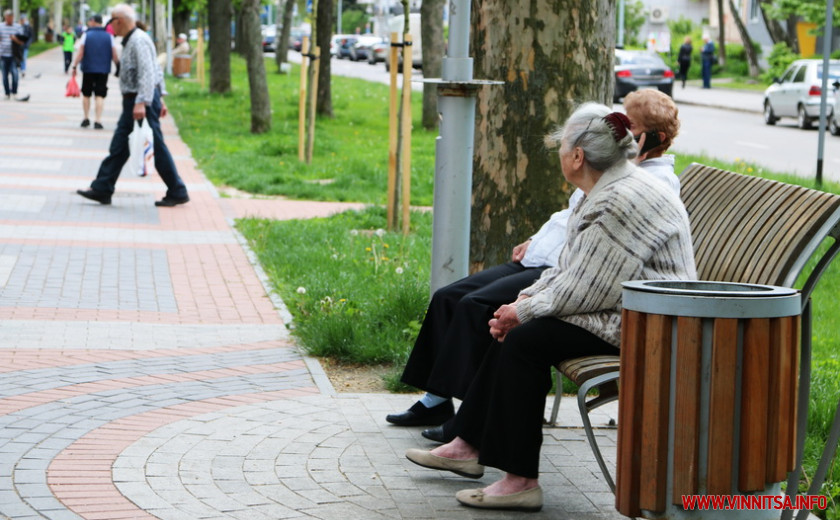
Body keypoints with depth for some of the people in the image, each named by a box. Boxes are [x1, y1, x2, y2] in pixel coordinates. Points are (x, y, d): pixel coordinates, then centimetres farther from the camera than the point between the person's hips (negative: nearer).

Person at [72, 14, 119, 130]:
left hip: (88, 69, -1)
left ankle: (86, 118, 15)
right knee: (100, 95, 0)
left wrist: (74, 66, 0)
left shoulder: (86, 35, -2)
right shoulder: (109, 36, 3)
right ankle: (98, 121, -8)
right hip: (103, 70, 1)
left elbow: (80, 53, -6)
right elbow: (114, 56, 2)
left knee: (86, 94, 14)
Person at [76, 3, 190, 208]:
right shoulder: (131, 40, 16)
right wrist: (160, 97, 22)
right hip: (134, 101, 10)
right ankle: (102, 189, 11)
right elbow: (156, 70, 20)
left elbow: (148, 73, -26)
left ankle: (177, 193, 3)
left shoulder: (139, 41, -17)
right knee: (118, 147, 9)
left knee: (156, 149, -4)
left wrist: (142, 102, -33)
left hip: (142, 102, -10)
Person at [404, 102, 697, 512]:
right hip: (617, 309, 11)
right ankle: (468, 446, 16)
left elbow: (583, 291, -24)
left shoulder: (622, 202, -23)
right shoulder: (603, 192, 12)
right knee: (515, 330, 9)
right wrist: (522, 301, 2)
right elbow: (568, 271, 16)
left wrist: (524, 311, -12)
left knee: (526, 340, -18)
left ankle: (521, 481, -14)